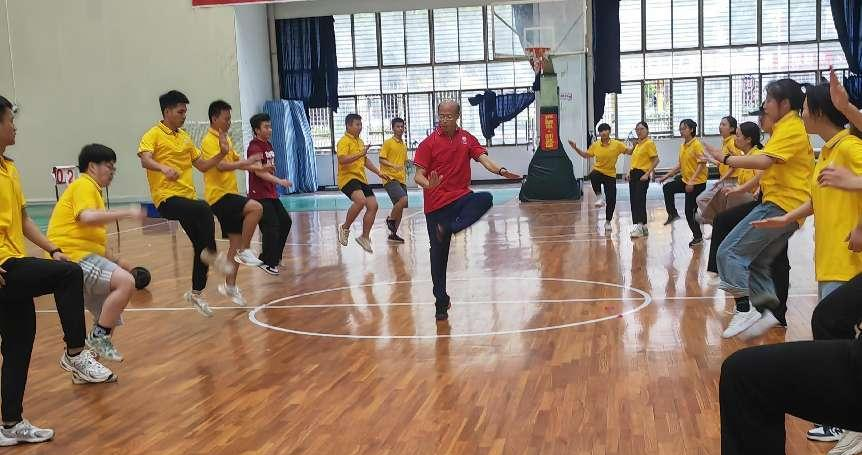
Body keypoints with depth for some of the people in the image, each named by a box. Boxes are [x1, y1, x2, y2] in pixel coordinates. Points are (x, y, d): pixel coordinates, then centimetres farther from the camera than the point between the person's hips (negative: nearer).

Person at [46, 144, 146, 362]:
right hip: (74, 256, -11)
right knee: (126, 282, -26)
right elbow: (88, 217, -26)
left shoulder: (91, 189, 24)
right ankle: (98, 337, -14)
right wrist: (126, 213, -22)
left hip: (83, 256, 11)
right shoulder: (84, 185, -5)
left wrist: (116, 261, 22)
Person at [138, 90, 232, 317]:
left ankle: (196, 293, 24)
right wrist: (164, 168, -40)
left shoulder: (184, 137, 18)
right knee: (204, 209, -36)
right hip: (167, 198, -7)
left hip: (188, 196, 7)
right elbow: (145, 160, -21)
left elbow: (202, 165, 21)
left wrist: (222, 153, 6)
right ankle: (212, 254, -20)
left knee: (202, 247, 8)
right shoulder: (154, 135, -2)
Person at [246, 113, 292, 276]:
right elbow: (259, 172, -26)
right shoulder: (254, 147, -15)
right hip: (259, 195, -10)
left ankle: (274, 256, 25)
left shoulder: (268, 145, 14)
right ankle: (267, 262, 0)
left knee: (285, 221, 13)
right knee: (271, 226, -12)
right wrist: (279, 181, -33)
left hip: (271, 194, 10)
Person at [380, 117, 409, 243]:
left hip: (401, 180, 8)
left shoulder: (404, 145, 17)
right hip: (390, 178, -7)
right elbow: (382, 160, -9)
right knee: (403, 200, -26)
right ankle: (390, 219, -3)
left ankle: (393, 234, 17)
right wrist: (393, 166, -25)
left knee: (400, 208, 7)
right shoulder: (388, 143, -4)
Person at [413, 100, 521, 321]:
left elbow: (483, 158, -4)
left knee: (485, 199, -32)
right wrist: (429, 184, -30)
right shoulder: (429, 143, -3)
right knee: (439, 254, 1)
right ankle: (441, 302, 15)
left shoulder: (467, 138, 7)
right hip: (436, 204, -2)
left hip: (461, 197, 2)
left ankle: (447, 229, -30)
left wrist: (500, 171, -25)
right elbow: (418, 176, -6)